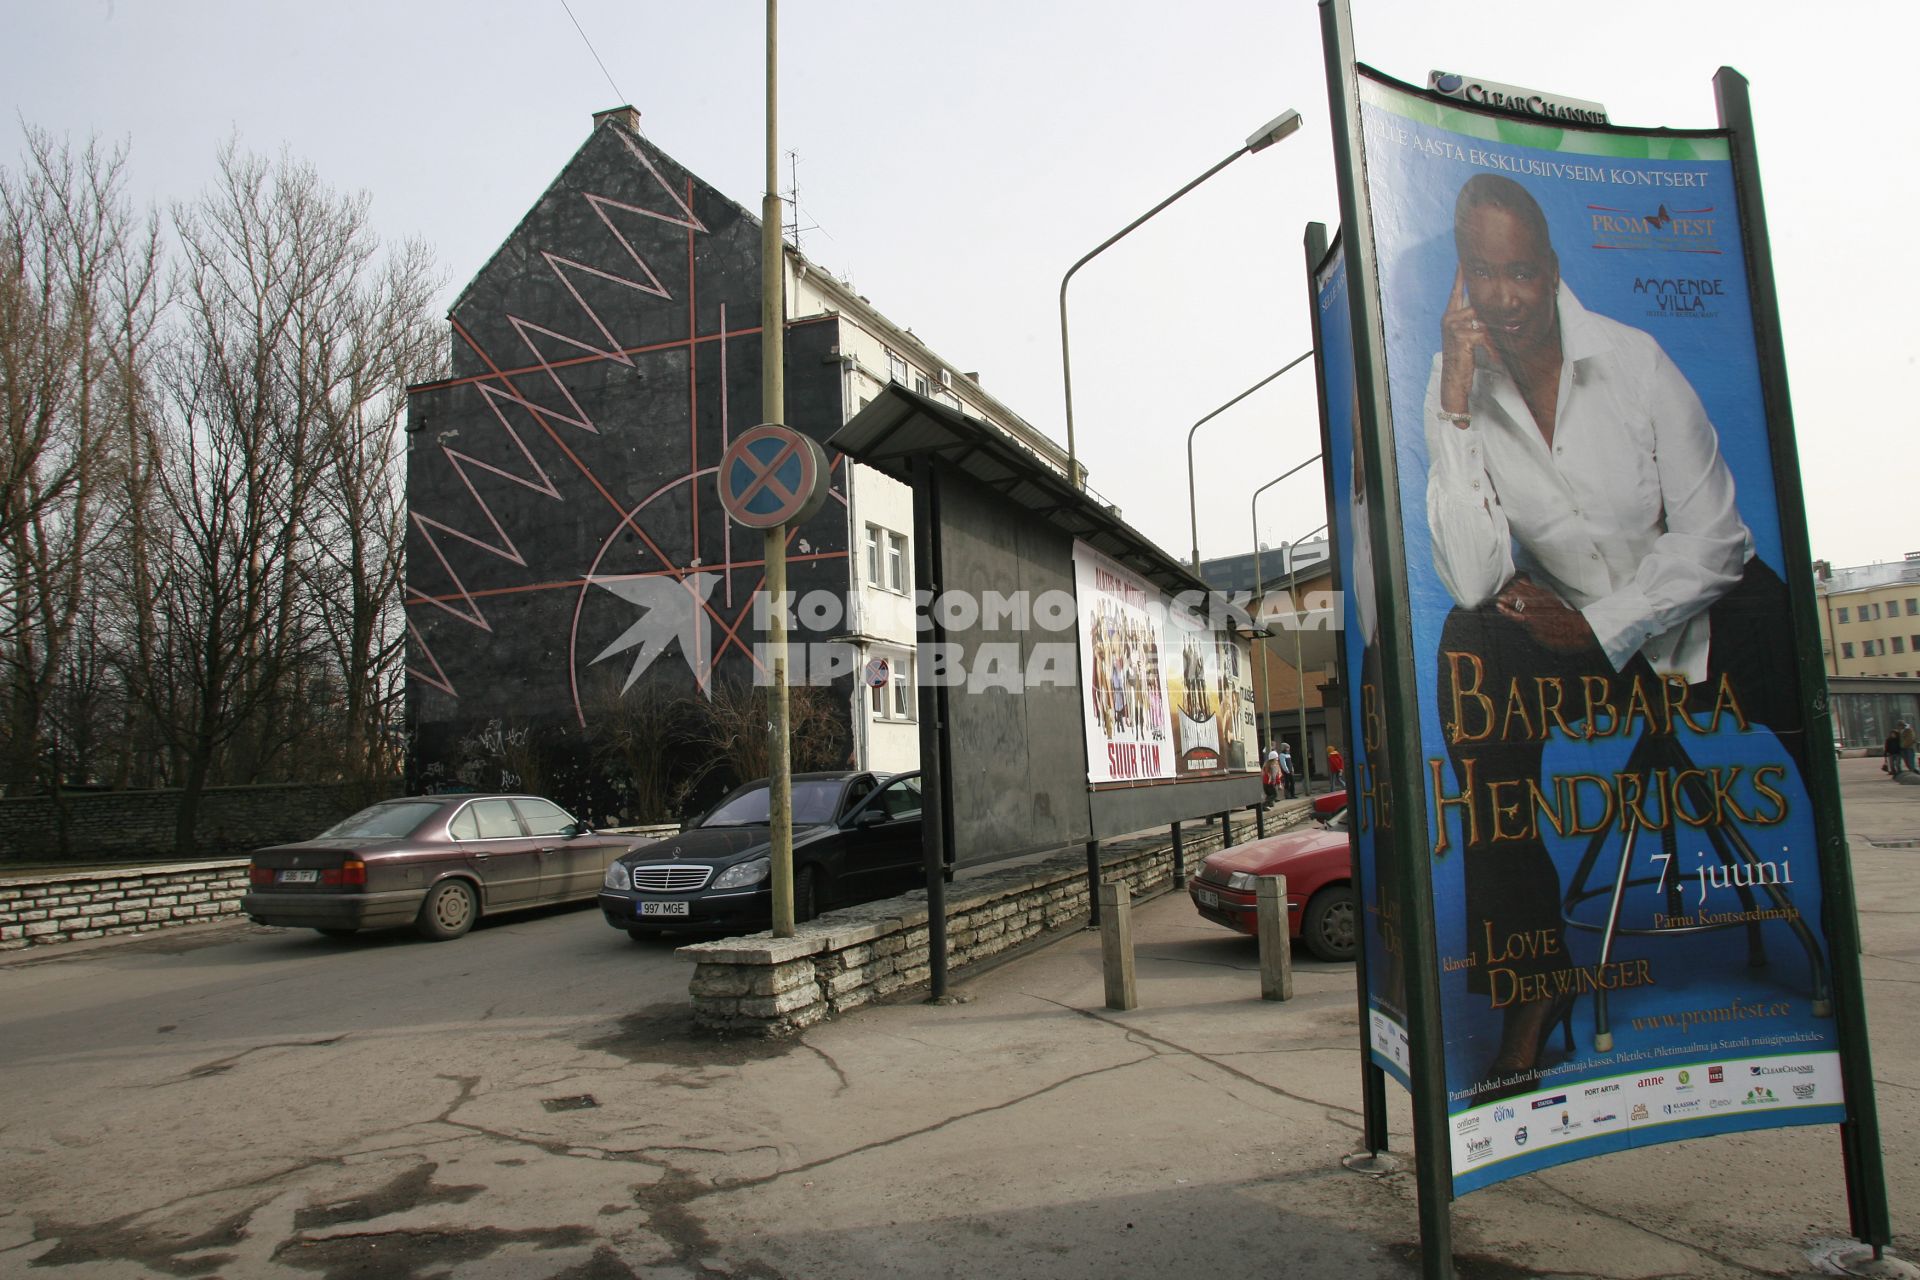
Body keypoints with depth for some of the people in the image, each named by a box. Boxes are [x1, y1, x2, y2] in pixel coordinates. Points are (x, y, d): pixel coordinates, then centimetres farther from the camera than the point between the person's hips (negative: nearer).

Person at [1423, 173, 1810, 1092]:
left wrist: (1603, 627, -18)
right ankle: (1532, 980, -19)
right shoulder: (1459, 394, -11)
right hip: (1580, 628, 0)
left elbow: (1712, 534, -10)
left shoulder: (1634, 360, -13)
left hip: (1704, 608, 0)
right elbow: (1472, 581, -26)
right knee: (1472, 651, -28)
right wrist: (1456, 403, -27)